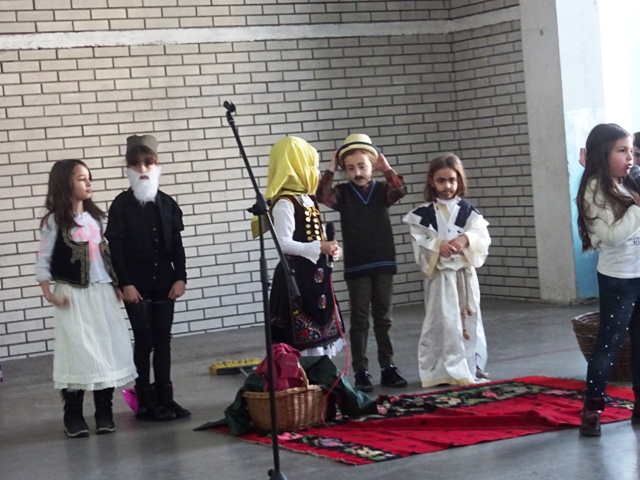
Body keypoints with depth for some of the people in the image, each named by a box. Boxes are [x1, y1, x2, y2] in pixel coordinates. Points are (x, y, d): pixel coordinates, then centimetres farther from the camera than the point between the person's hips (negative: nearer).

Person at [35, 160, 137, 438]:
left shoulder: (95, 217, 10)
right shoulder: (54, 221, -6)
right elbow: (43, 260, -6)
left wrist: (116, 285, 11)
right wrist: (48, 292, -15)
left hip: (102, 293, 5)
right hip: (72, 296, -5)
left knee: (108, 351, 4)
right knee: (77, 352, -3)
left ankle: (104, 412, 13)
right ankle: (73, 416, 7)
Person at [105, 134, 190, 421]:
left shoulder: (167, 203, 6)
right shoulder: (121, 205, -5)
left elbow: (177, 244, 7)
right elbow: (115, 246, -7)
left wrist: (180, 277, -1)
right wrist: (125, 283, -13)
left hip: (164, 282, 4)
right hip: (136, 284, -4)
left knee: (163, 339, 8)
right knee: (144, 341, 0)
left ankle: (165, 397, 15)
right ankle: (146, 402, 6)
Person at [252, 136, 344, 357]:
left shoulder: (308, 199, 13)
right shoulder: (285, 203, -15)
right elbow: (283, 243, -23)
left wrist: (329, 249, 2)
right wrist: (319, 248, -21)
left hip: (316, 276, 9)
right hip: (297, 278, -9)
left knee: (319, 336, 13)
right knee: (304, 339, -6)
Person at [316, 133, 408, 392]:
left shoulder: (382, 190, 3)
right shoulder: (343, 192, 0)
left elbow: (400, 190, -17)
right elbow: (322, 196, -18)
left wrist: (386, 168, -11)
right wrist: (330, 170, -15)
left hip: (383, 263, 1)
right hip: (356, 266, -1)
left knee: (384, 318, 9)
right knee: (359, 320, 3)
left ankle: (388, 367, 17)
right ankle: (360, 371, 6)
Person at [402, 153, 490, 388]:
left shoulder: (469, 211, 4)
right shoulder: (423, 214, -1)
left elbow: (482, 239, -5)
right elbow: (419, 245, -6)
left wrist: (466, 239, -25)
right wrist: (438, 246, -23)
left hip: (465, 274, 3)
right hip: (439, 276, -3)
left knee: (469, 321, 10)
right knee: (444, 322, -5)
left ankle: (471, 367, 22)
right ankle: (449, 370, -1)